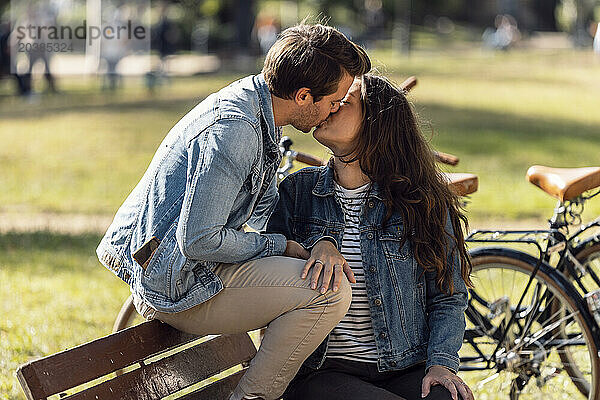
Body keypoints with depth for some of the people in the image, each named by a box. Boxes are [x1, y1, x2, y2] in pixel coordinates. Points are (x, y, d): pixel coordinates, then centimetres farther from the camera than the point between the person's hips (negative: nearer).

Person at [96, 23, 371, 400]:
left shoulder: (252, 106, 7)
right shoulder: (232, 130, -25)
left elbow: (265, 209, 20)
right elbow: (198, 240, -26)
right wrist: (282, 247, -14)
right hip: (176, 289, -10)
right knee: (331, 292, -21)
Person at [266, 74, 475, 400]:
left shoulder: (421, 201, 5)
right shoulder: (298, 190, 8)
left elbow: (448, 297, 7)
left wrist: (441, 363, -8)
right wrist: (318, 247, -17)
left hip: (407, 370, 0)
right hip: (321, 371, 0)